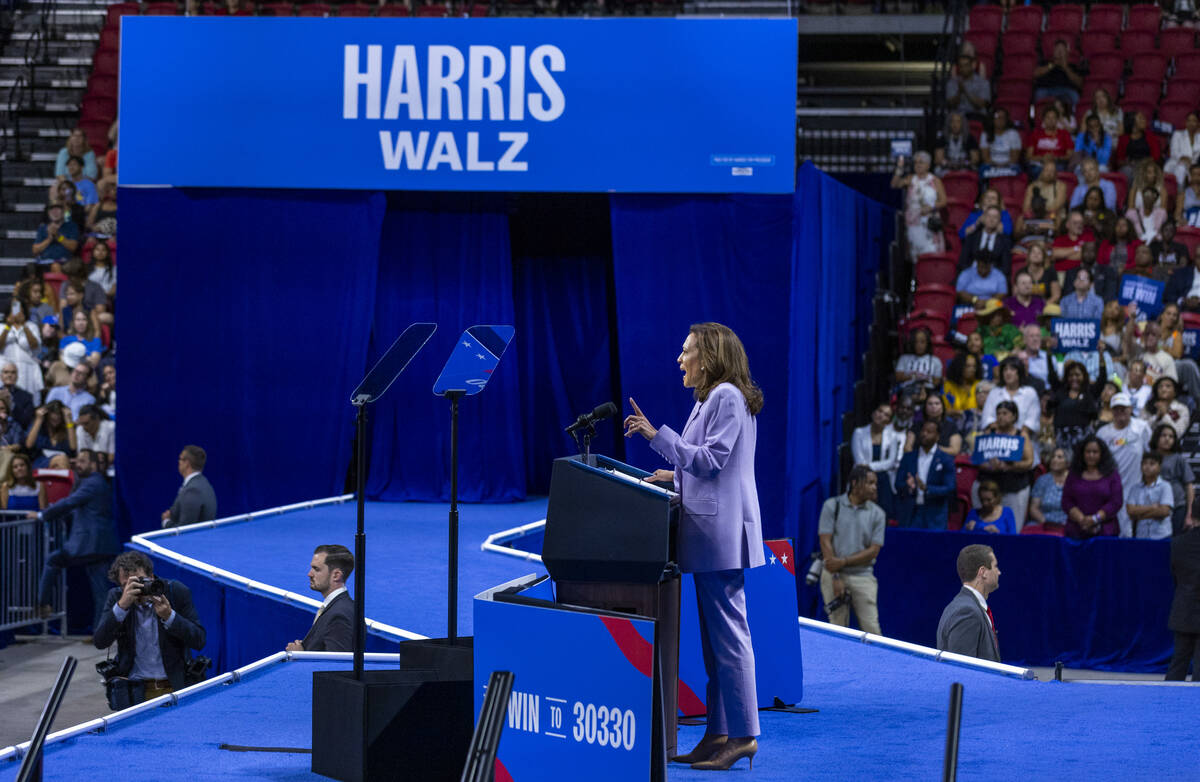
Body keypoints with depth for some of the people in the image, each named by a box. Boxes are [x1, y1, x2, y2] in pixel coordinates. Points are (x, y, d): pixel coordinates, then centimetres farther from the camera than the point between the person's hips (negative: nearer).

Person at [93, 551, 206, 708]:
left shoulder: (177, 592, -1)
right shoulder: (115, 597, 3)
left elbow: (199, 641, -4)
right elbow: (100, 642, -10)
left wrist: (169, 616, -18)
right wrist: (122, 605, -21)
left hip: (176, 688, -1)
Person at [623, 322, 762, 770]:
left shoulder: (726, 397, -11)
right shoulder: (712, 398, 21)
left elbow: (711, 459, -18)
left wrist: (657, 435, -17)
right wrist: (677, 477, 22)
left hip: (721, 531, -11)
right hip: (711, 532, 11)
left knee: (727, 631, -10)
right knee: (715, 633, 11)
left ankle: (742, 734, -9)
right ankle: (720, 733, 13)